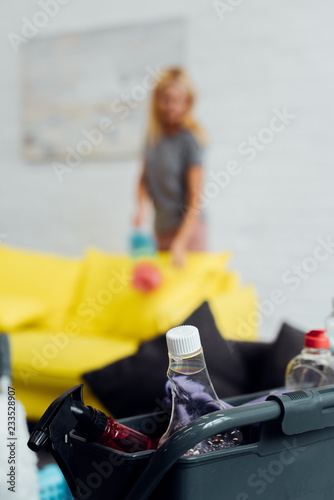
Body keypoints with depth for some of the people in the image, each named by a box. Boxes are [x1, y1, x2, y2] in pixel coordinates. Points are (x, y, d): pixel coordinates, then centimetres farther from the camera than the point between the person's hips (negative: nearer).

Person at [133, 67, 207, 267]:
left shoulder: (190, 139, -15)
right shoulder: (154, 134, 2)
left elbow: (196, 198, -18)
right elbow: (145, 177, 11)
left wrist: (180, 243, -24)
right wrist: (142, 205, -10)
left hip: (188, 227, -6)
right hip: (161, 228, 6)